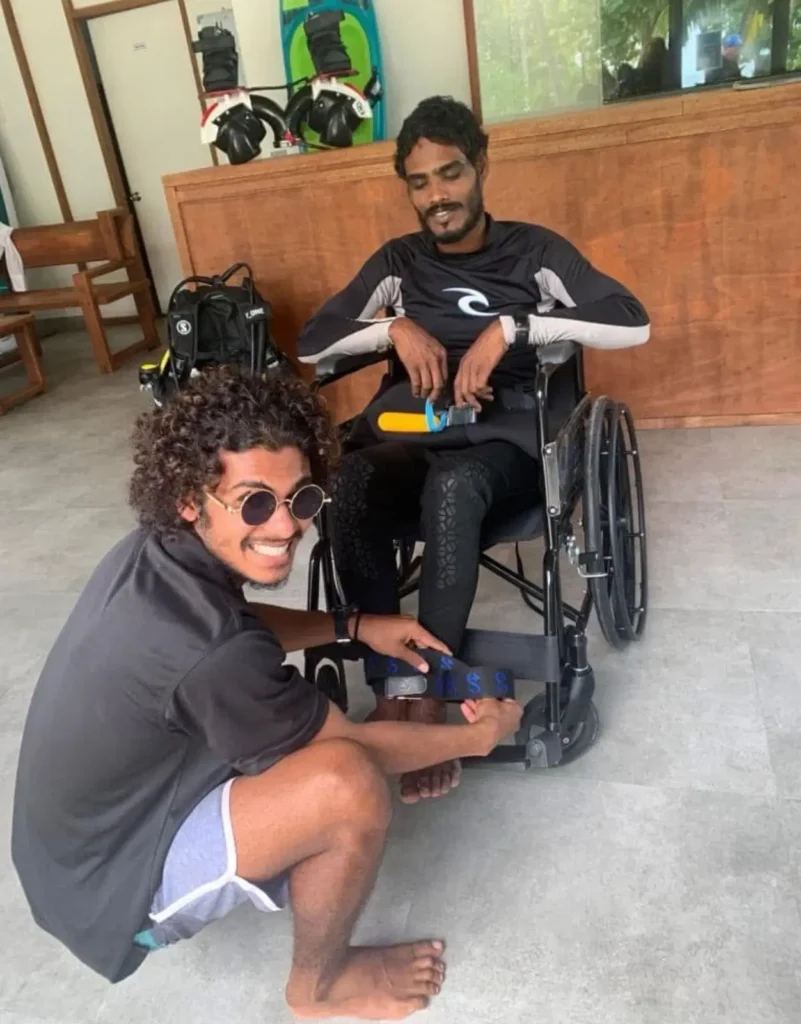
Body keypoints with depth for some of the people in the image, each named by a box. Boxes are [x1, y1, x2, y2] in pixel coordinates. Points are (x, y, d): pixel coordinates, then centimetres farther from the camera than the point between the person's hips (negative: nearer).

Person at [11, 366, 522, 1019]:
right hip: (111, 882, -8)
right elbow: (354, 747, -20)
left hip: (87, 826, 9)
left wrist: (353, 626, 0)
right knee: (350, 783, -27)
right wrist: (476, 737, -4)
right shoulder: (213, 656, -35)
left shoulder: (154, 553, -10)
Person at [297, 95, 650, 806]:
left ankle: (429, 693, -28)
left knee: (452, 484, -39)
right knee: (351, 481, -33)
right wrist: (394, 326, -8)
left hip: (507, 439, -2)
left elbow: (633, 322, -8)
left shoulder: (532, 249, 8)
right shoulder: (398, 261, 17)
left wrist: (511, 327, -19)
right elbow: (312, 344, 10)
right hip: (416, 434, 3)